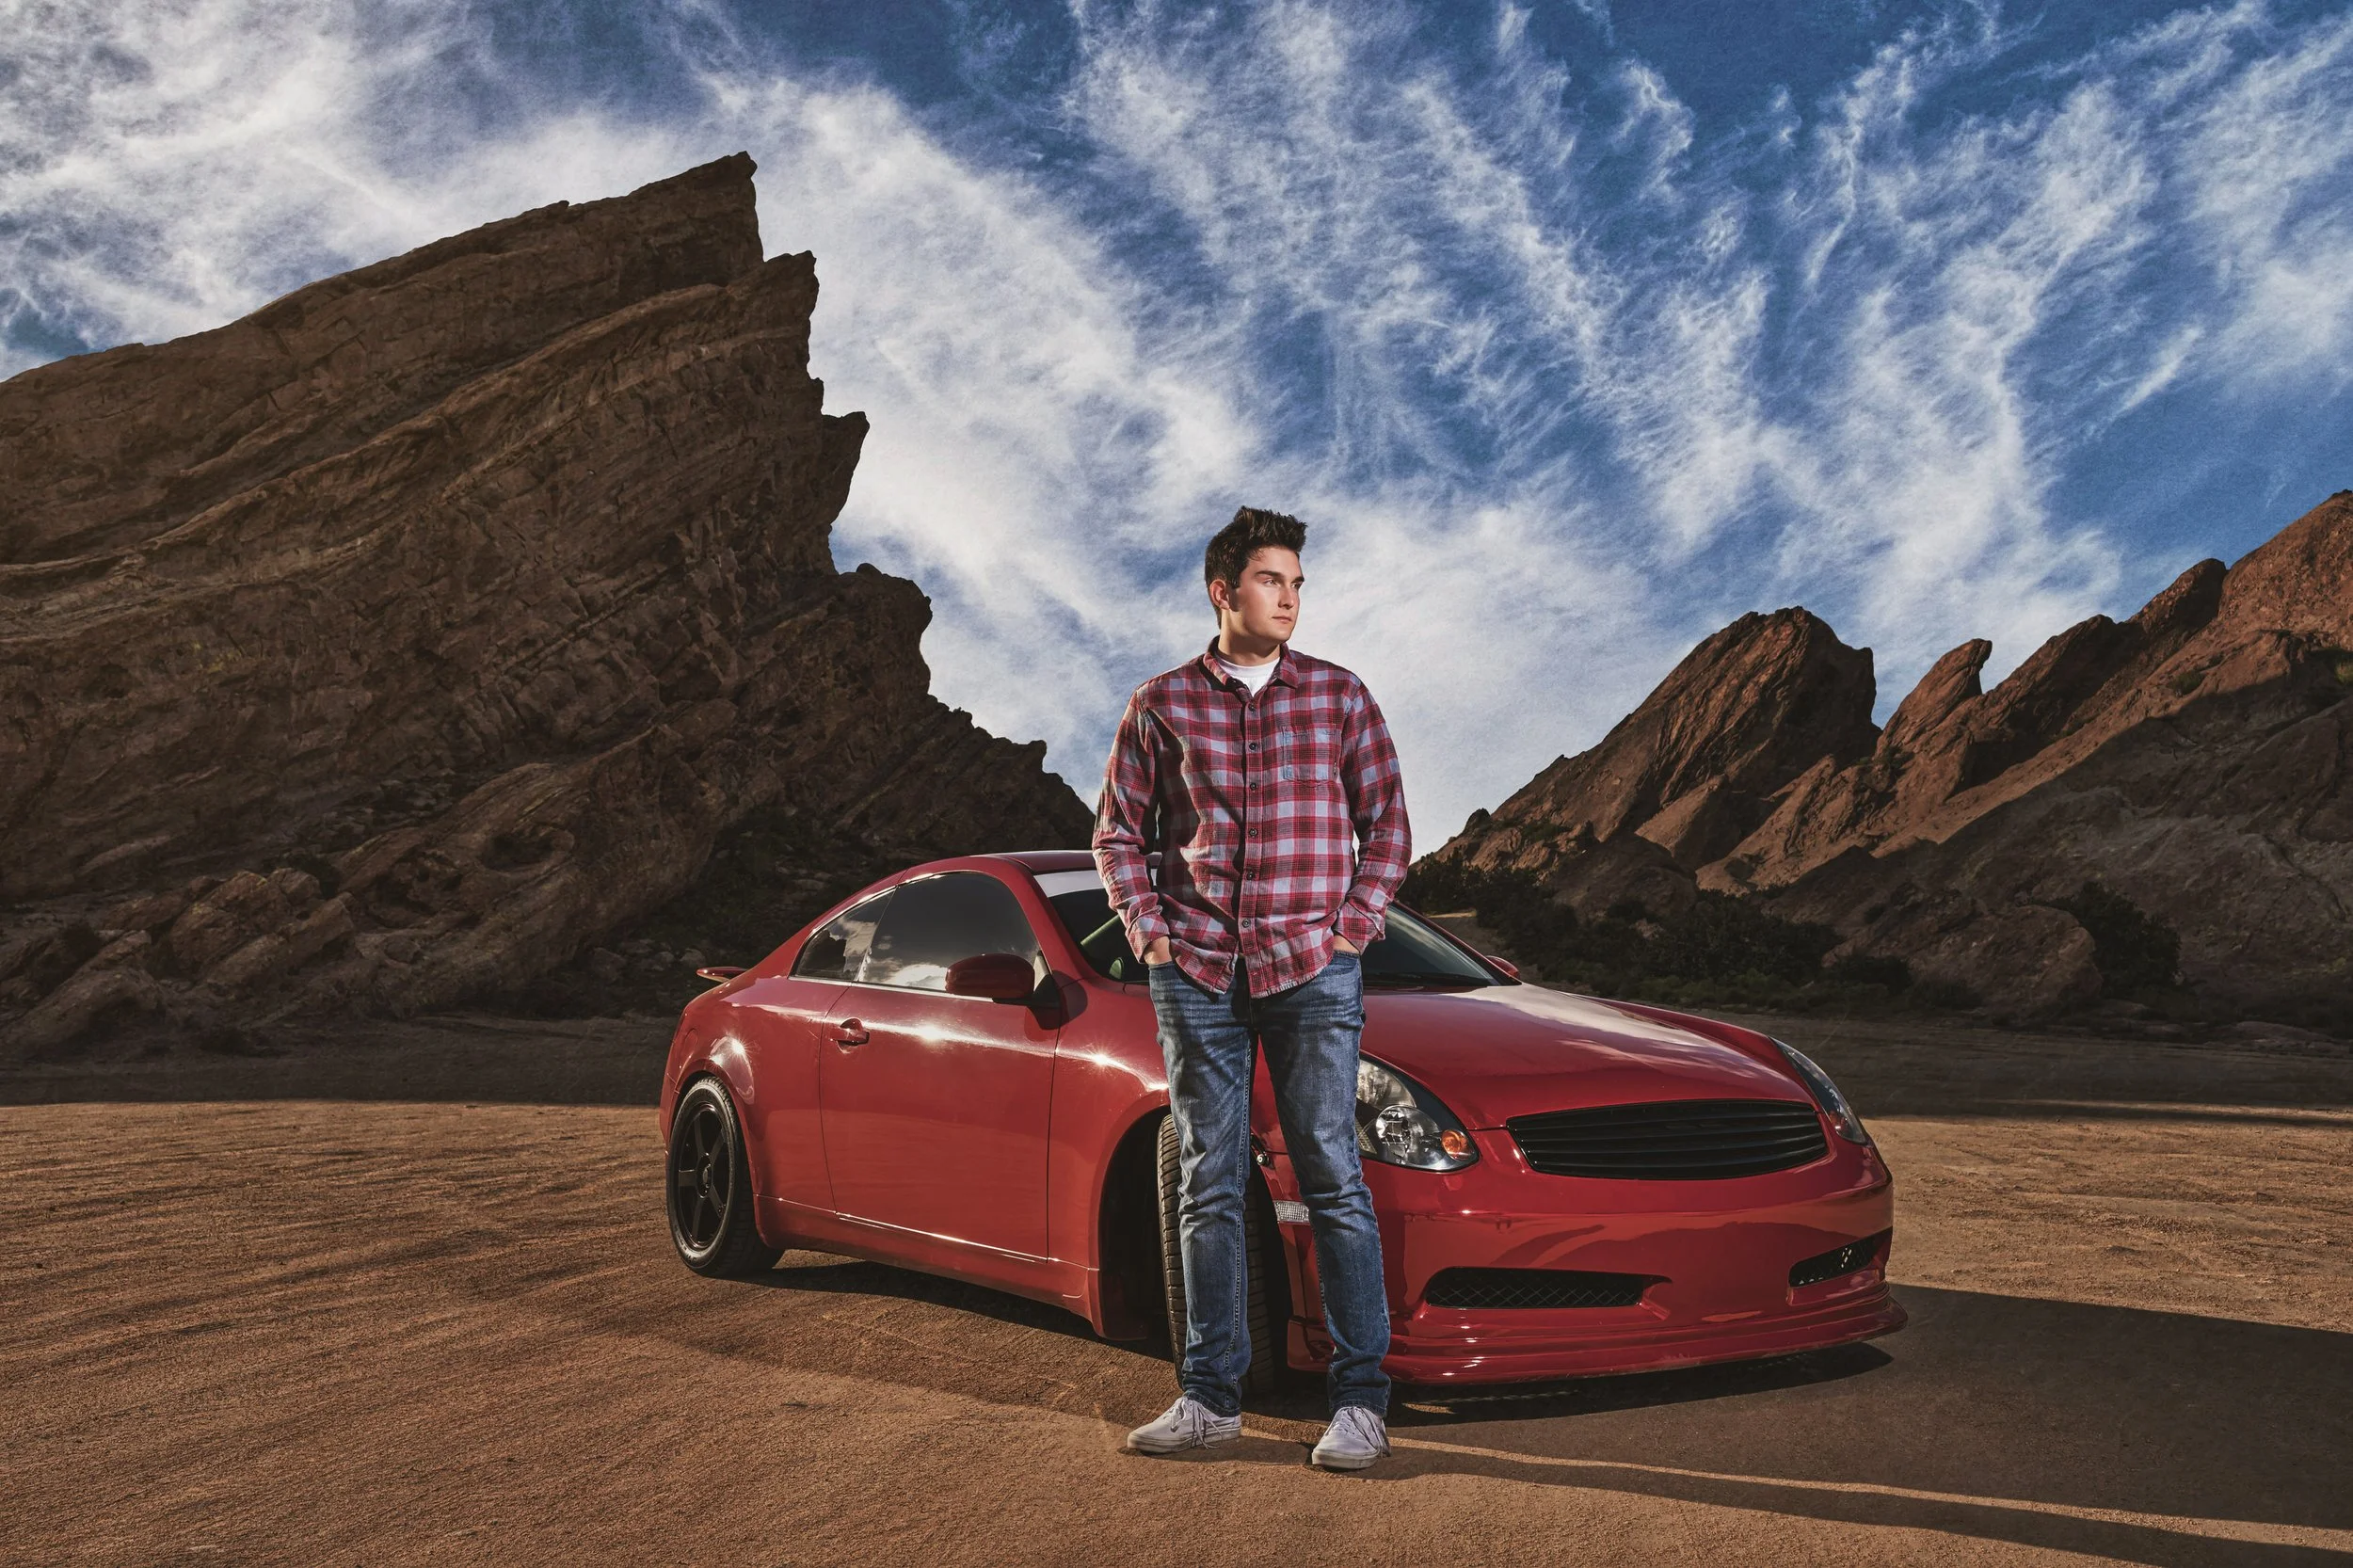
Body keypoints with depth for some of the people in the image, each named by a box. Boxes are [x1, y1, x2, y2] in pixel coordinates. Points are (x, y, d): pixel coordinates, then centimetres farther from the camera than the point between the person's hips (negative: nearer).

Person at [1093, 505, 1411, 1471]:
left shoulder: (1338, 696, 6)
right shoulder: (1162, 705, 6)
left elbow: (1386, 823, 9)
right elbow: (1118, 828, 12)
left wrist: (1354, 922, -2)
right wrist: (1148, 929, 1)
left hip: (1312, 971, -1)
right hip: (1198, 974, 1)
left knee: (1333, 1180, -3)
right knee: (1210, 1189, 6)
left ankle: (1361, 1398, 2)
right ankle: (1210, 1395, 14)